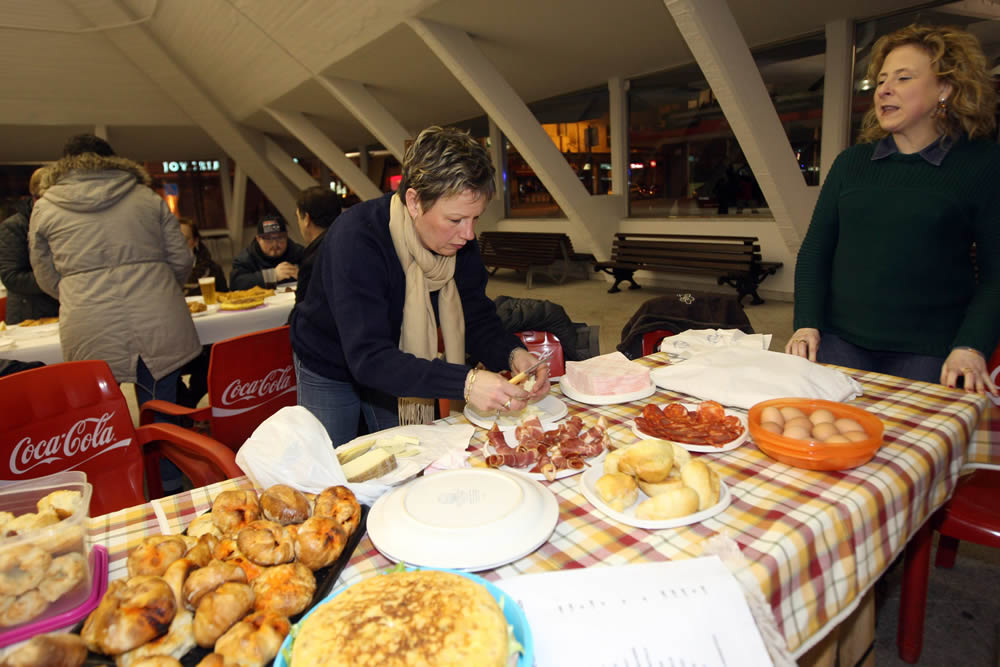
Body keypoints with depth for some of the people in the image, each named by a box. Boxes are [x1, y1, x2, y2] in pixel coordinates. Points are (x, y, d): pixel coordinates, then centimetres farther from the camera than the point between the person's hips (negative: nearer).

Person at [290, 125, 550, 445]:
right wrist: (464, 382, -51)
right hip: (331, 371, -4)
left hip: (400, 370, 5)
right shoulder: (356, 237, -35)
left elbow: (477, 320, -12)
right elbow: (368, 358, -40)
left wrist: (512, 354, -33)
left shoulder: (460, 239, -17)